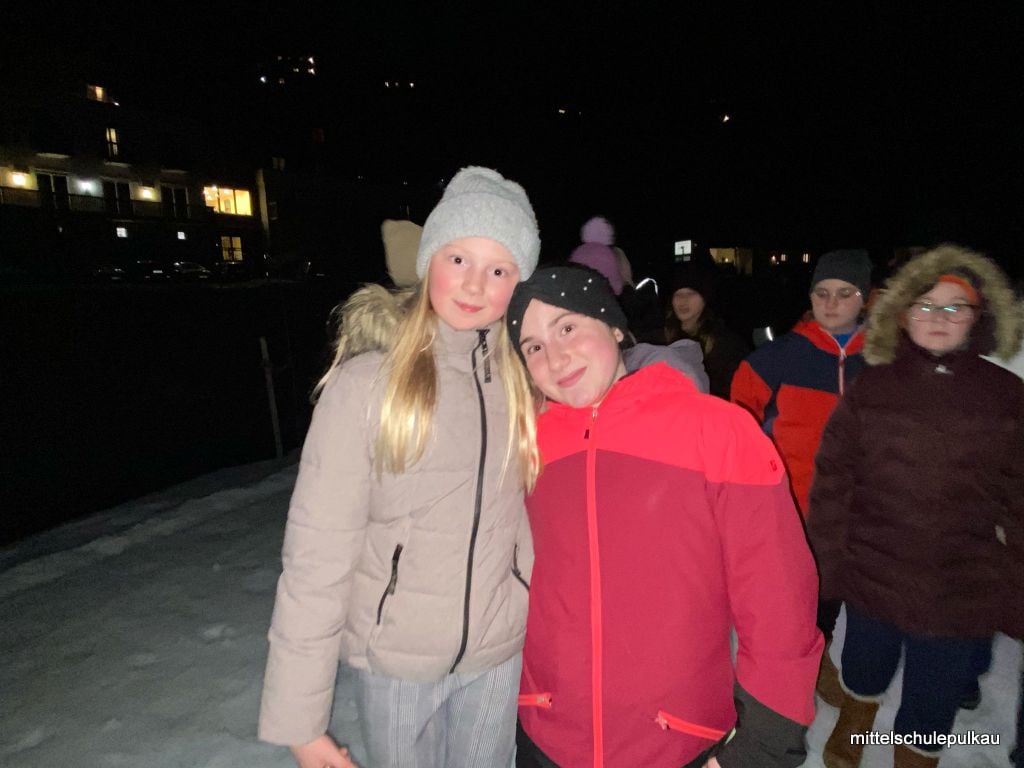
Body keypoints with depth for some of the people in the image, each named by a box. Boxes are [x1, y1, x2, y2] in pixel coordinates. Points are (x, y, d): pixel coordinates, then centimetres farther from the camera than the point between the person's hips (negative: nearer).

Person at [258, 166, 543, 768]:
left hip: (500, 654, 3)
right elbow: (317, 556, -15)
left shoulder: (519, 381, -5)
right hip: (396, 658, -3)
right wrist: (297, 716, -12)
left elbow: (527, 518, 3)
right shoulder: (368, 381, -16)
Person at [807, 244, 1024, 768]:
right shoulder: (871, 386, -3)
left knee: (932, 705, 14)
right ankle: (851, 725, 54)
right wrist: (826, 562, -5)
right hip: (873, 575, 1)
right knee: (865, 669, 23)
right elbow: (832, 478, -3)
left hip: (959, 594, -1)